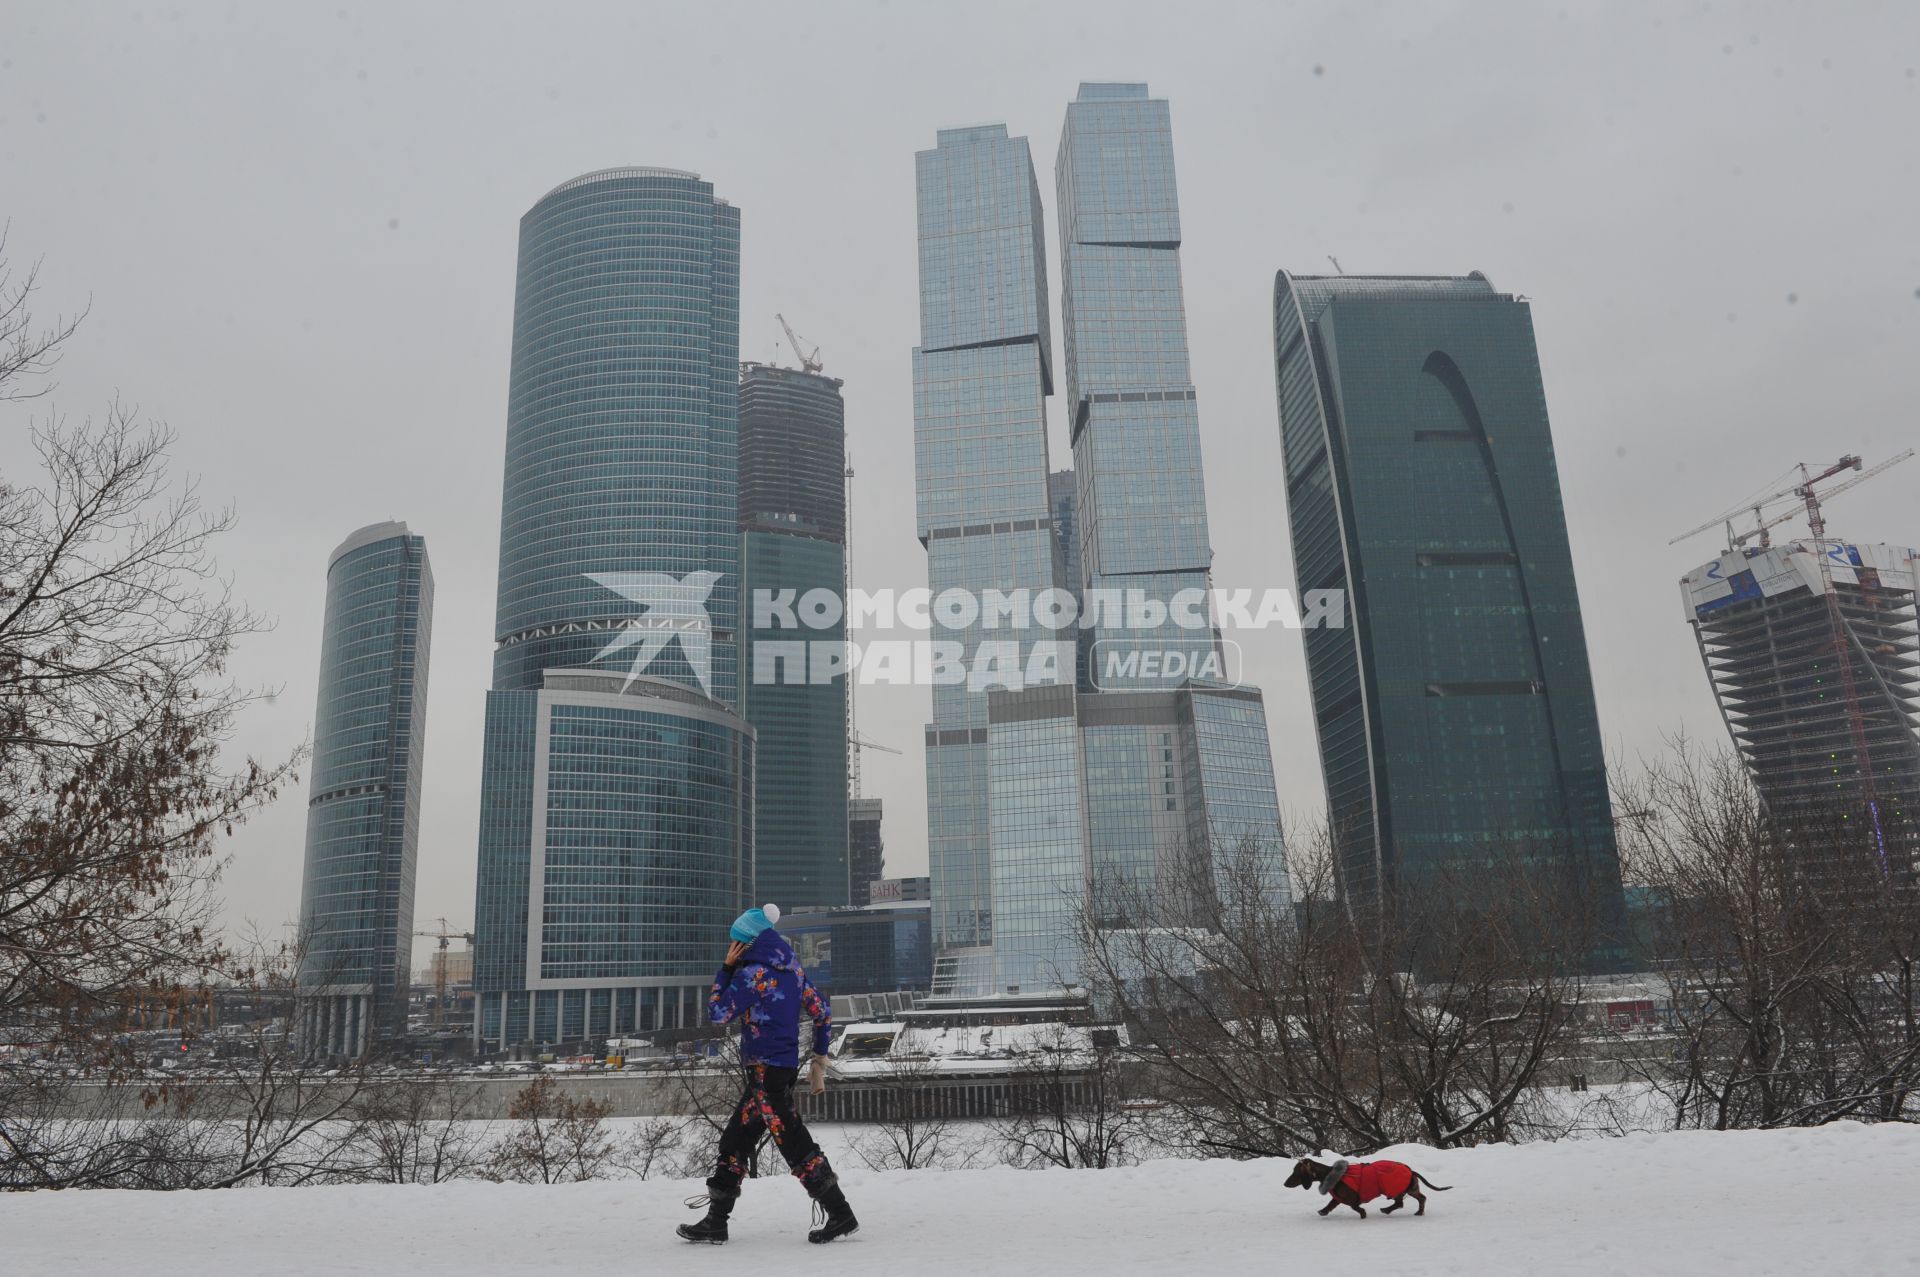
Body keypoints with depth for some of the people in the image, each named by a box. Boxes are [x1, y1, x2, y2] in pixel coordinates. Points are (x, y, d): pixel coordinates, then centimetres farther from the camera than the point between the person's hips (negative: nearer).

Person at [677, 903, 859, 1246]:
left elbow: (718, 1013, -7)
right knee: (734, 1141, 14)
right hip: (787, 1067, 9)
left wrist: (726, 968, -1)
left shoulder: (751, 972, -14)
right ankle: (715, 1221, 19)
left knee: (793, 1144, -5)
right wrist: (819, 1060, 18)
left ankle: (840, 1214, -3)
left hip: (765, 1069, -9)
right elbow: (821, 1012, 11)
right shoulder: (792, 968, 10)